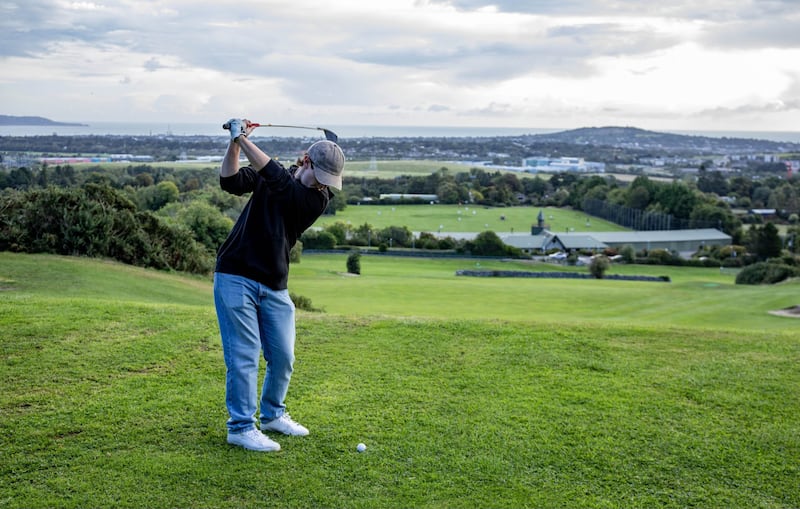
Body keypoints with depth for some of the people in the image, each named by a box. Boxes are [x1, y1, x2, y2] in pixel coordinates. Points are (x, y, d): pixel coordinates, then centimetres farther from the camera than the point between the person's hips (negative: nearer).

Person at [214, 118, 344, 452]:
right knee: (244, 354, -6)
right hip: (236, 277, -2)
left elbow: (279, 183, -20)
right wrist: (234, 145, -27)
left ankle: (272, 415, 30)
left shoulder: (318, 199, -6)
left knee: (283, 356, 7)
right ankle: (241, 427, 3)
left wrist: (245, 140, -23)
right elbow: (230, 182, -13)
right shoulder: (266, 176, 1)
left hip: (274, 287, 2)